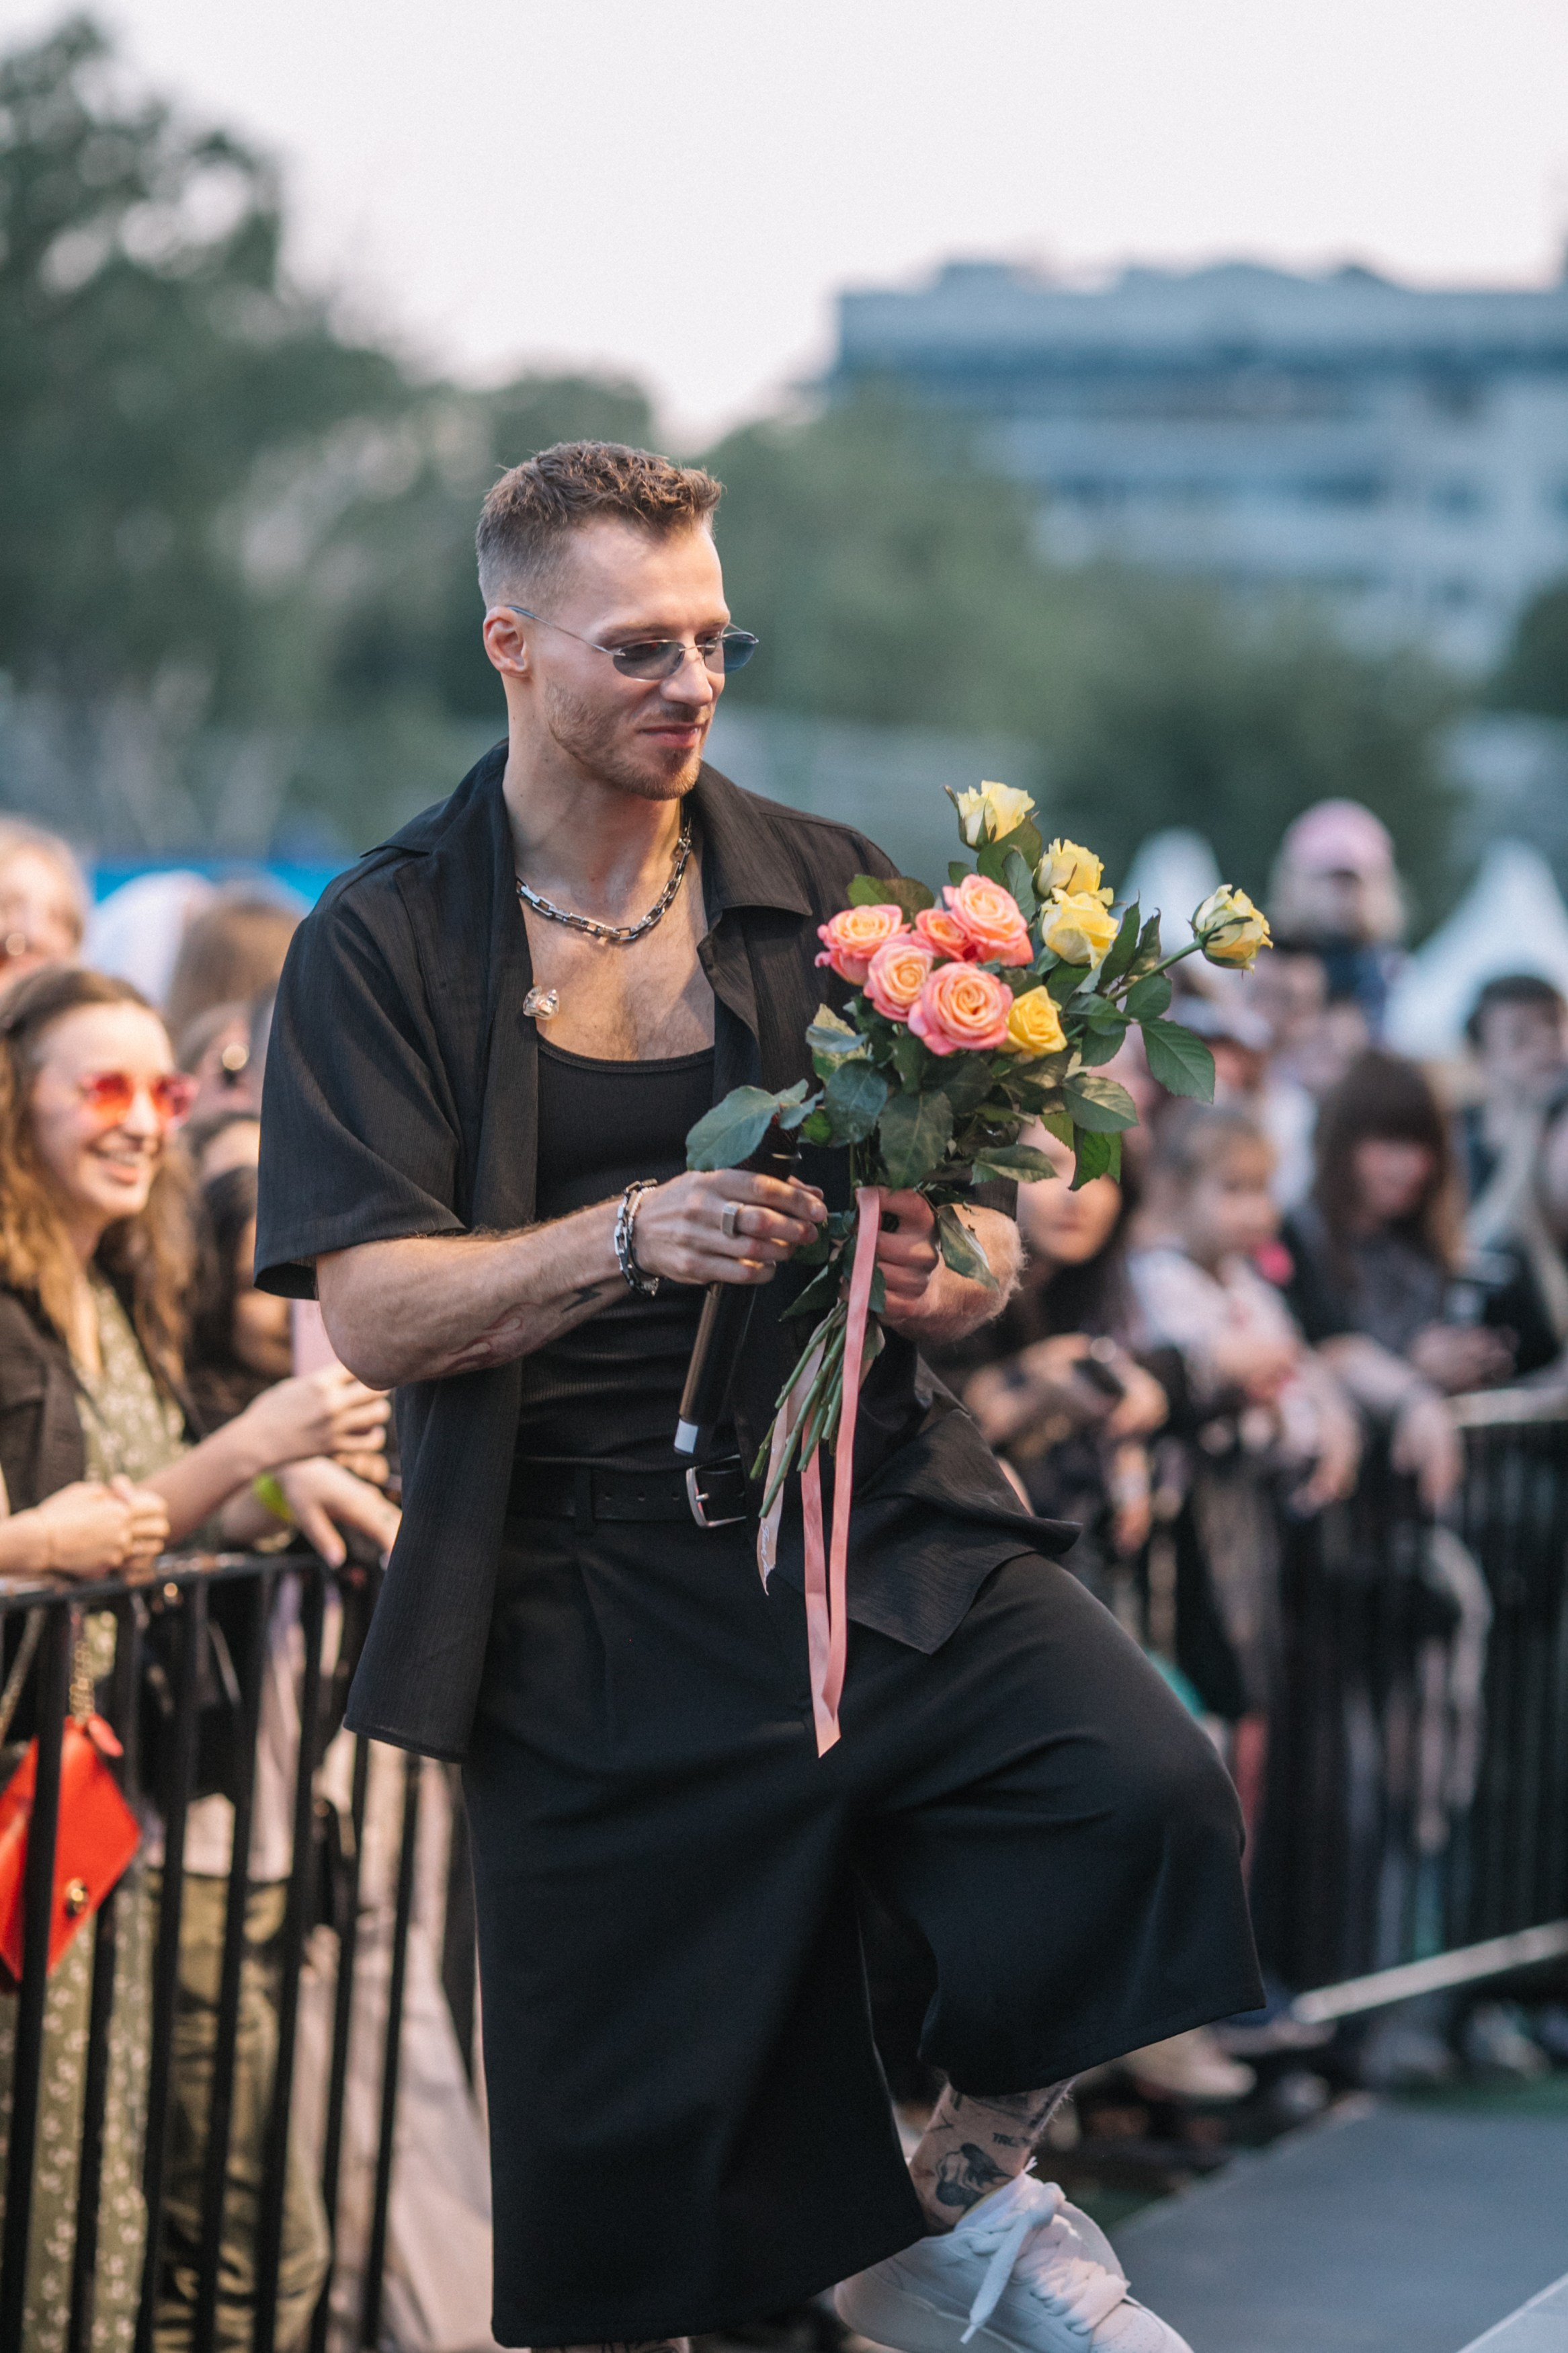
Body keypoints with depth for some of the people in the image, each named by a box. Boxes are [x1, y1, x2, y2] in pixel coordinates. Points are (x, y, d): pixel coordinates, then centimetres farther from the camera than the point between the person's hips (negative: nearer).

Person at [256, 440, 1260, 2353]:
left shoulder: (825, 894, 10)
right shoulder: (383, 948, 2)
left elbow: (982, 1221, 14)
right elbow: (371, 1315, -7)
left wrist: (955, 1273, -11)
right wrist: (632, 1240, -23)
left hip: (882, 1525, 2)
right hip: (593, 1592, -2)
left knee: (1143, 1792, -23)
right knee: (622, 2147, 0)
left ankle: (965, 2194, 2)